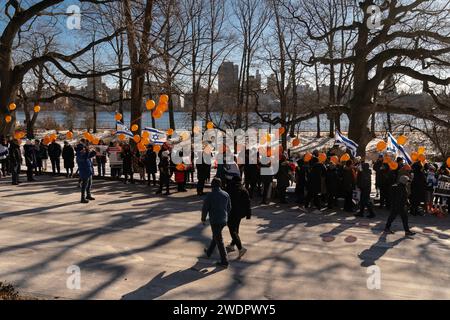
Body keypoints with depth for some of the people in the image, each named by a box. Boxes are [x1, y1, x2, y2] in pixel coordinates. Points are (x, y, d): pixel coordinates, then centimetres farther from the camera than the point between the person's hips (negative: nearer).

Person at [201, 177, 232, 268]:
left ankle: (224, 261, 1)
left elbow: (205, 208, -9)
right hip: (224, 220, 6)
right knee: (216, 237, 25)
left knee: (219, 241, -1)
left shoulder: (210, 195, -14)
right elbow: (229, 208, 9)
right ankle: (209, 252, 44)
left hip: (215, 221, -6)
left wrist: (203, 218, 6)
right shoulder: (226, 195, 1)